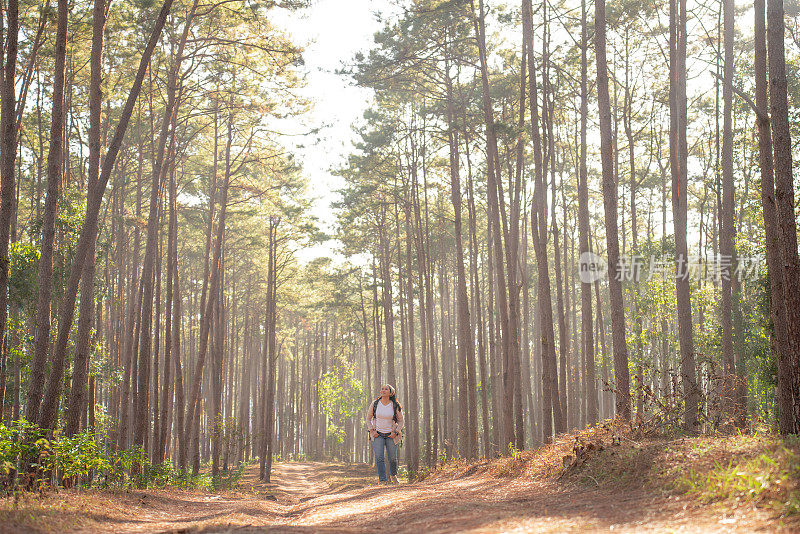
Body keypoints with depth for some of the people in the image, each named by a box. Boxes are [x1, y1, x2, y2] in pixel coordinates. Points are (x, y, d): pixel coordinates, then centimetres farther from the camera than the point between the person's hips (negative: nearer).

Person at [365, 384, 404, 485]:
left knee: (392, 458, 5)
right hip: (377, 434, 0)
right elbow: (368, 419, 8)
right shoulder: (374, 404, -5)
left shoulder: (395, 406, -7)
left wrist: (396, 432, -10)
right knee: (379, 457, -14)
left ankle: (393, 475, 33)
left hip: (391, 435, 0)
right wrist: (372, 431, -5)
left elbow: (401, 421, 4)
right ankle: (382, 479, -13)